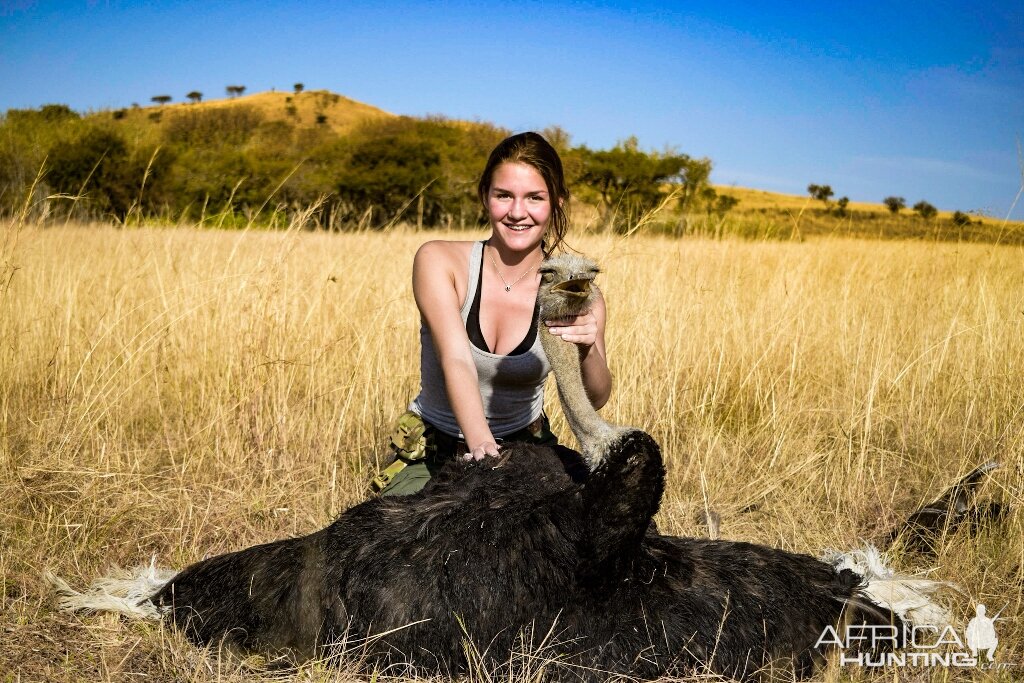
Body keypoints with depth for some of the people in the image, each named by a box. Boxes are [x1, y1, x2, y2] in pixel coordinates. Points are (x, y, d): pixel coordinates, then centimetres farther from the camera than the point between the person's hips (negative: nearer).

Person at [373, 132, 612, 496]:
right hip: (430, 456, -1)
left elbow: (595, 399, -21)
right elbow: (456, 361, -25)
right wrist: (480, 443, -42)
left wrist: (587, 351, -44)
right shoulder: (438, 261, -12)